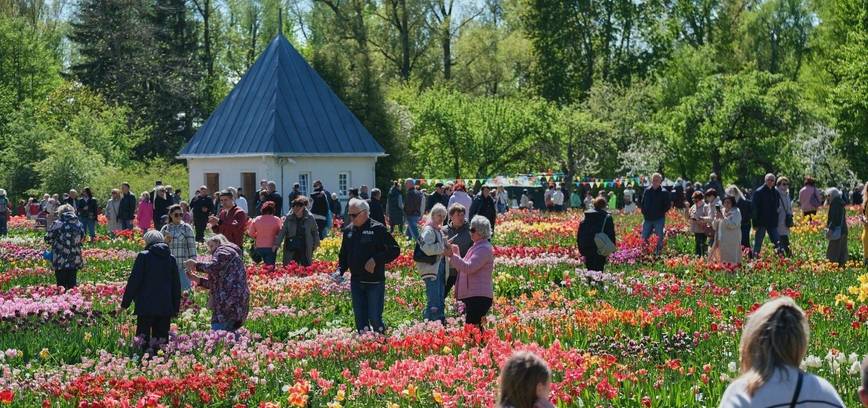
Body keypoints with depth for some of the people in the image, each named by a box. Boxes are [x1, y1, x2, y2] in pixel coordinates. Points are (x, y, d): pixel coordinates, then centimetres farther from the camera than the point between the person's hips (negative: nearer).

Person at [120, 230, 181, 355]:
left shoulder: (143, 256, -3)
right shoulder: (171, 258, 8)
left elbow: (134, 281, -5)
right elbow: (176, 285, 12)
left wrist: (125, 303, 0)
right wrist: (176, 308, 18)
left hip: (146, 305, -3)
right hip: (165, 307, 4)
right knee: (162, 336, 8)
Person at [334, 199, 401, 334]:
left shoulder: (377, 229, -8)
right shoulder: (348, 230, 9)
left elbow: (395, 250, -8)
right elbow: (343, 254, 19)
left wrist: (376, 260, -17)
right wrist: (340, 270, 2)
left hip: (375, 282, -6)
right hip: (356, 281, 6)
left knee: (375, 318, -8)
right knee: (360, 318, 9)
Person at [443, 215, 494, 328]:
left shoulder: (484, 249, -11)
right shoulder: (476, 247, 21)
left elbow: (469, 268, -22)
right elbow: (464, 269, 27)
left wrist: (452, 255, -21)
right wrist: (456, 253, 19)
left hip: (479, 296, -10)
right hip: (471, 296, 10)